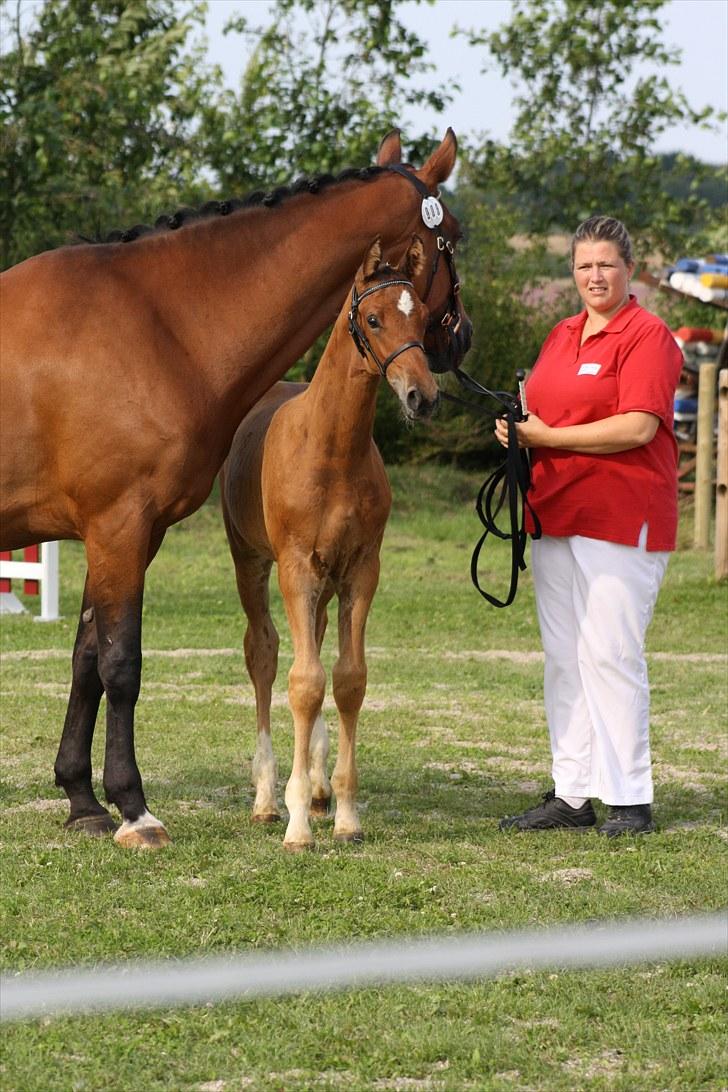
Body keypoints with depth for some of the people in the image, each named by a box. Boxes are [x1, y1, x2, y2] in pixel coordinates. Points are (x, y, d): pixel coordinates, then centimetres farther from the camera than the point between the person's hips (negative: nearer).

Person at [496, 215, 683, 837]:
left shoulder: (647, 337, -9)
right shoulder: (562, 336, 16)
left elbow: (638, 427, -19)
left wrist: (547, 436, -16)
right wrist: (517, 428, 1)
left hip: (622, 517, -8)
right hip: (555, 513, 8)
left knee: (611, 656, -7)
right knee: (563, 657, 10)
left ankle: (631, 800, -1)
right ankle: (571, 795, 15)